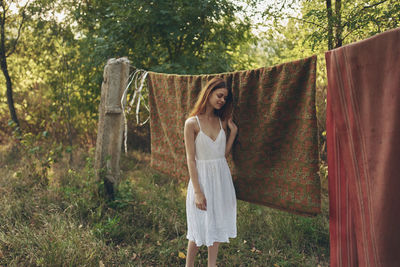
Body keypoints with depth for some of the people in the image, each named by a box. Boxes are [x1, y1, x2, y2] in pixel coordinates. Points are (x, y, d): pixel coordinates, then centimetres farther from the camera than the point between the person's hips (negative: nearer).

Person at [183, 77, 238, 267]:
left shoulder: (222, 121, 5)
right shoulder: (192, 123, -11)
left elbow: (223, 154, 6)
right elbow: (190, 159, -13)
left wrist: (233, 132, -2)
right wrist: (197, 191, -16)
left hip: (222, 177, 5)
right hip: (202, 177, -5)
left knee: (217, 224, 13)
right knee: (200, 227, 4)